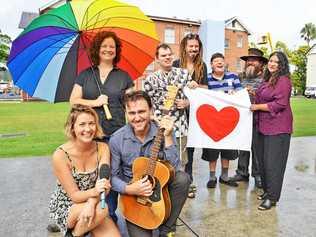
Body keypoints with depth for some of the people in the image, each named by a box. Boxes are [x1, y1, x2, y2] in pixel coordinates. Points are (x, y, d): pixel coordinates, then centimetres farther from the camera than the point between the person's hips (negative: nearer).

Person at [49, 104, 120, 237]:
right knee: (102, 210, -29)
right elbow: (74, 196, -20)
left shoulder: (102, 148, -10)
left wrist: (92, 203, -37)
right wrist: (94, 192, -40)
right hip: (64, 208, -3)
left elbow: (103, 184, -18)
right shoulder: (60, 155, -21)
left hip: (92, 204, 4)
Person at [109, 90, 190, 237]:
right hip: (133, 195, -1)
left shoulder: (163, 132, -13)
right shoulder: (116, 139, -12)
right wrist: (129, 189, -23)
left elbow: (174, 169, -21)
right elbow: (112, 176, -5)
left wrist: (168, 137, -30)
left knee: (182, 178, -27)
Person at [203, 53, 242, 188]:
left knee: (228, 149, 11)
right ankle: (212, 177, 19)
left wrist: (234, 93, -15)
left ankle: (224, 176, 28)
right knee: (212, 149, 3)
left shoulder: (233, 77, 8)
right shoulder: (206, 79, 0)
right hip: (212, 119, -3)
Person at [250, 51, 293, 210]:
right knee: (262, 160, 14)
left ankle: (272, 197, 8)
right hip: (264, 126, 9)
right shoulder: (267, 80, 15)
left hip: (277, 128, -9)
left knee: (273, 162, -3)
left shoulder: (284, 80, -11)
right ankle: (267, 190, 29)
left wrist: (257, 107, -13)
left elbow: (280, 104, -19)